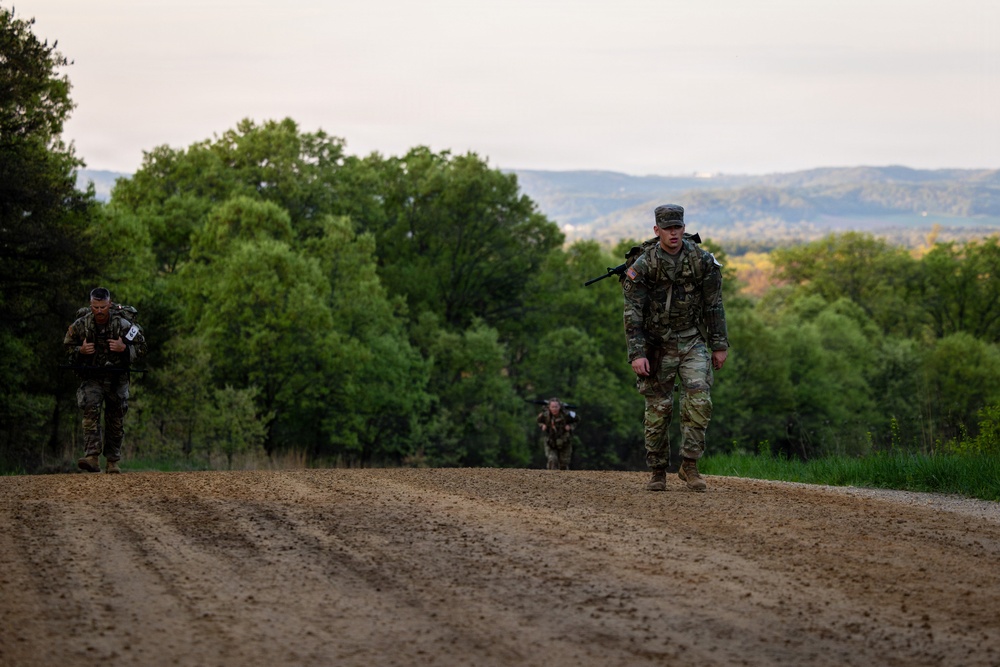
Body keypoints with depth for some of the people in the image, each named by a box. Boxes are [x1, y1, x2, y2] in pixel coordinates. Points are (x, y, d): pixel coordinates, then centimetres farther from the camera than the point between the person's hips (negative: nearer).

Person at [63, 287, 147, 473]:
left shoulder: (123, 325, -9)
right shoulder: (80, 325, -7)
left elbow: (141, 348, -1)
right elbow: (68, 346, 8)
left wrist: (124, 348, -20)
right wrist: (80, 351, -13)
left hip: (117, 379, 0)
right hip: (91, 378, 0)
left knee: (115, 420, 5)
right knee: (91, 411, -21)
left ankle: (112, 462, 18)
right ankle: (92, 457, -29)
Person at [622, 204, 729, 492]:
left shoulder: (701, 261, -3)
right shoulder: (642, 266, -9)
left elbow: (714, 306, 5)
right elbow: (633, 313, -10)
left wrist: (719, 346, 4)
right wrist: (637, 354, -18)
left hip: (692, 341, 1)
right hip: (657, 344, -1)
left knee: (699, 401, -15)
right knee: (658, 409, 1)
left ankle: (689, 466, -6)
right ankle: (658, 472, 13)